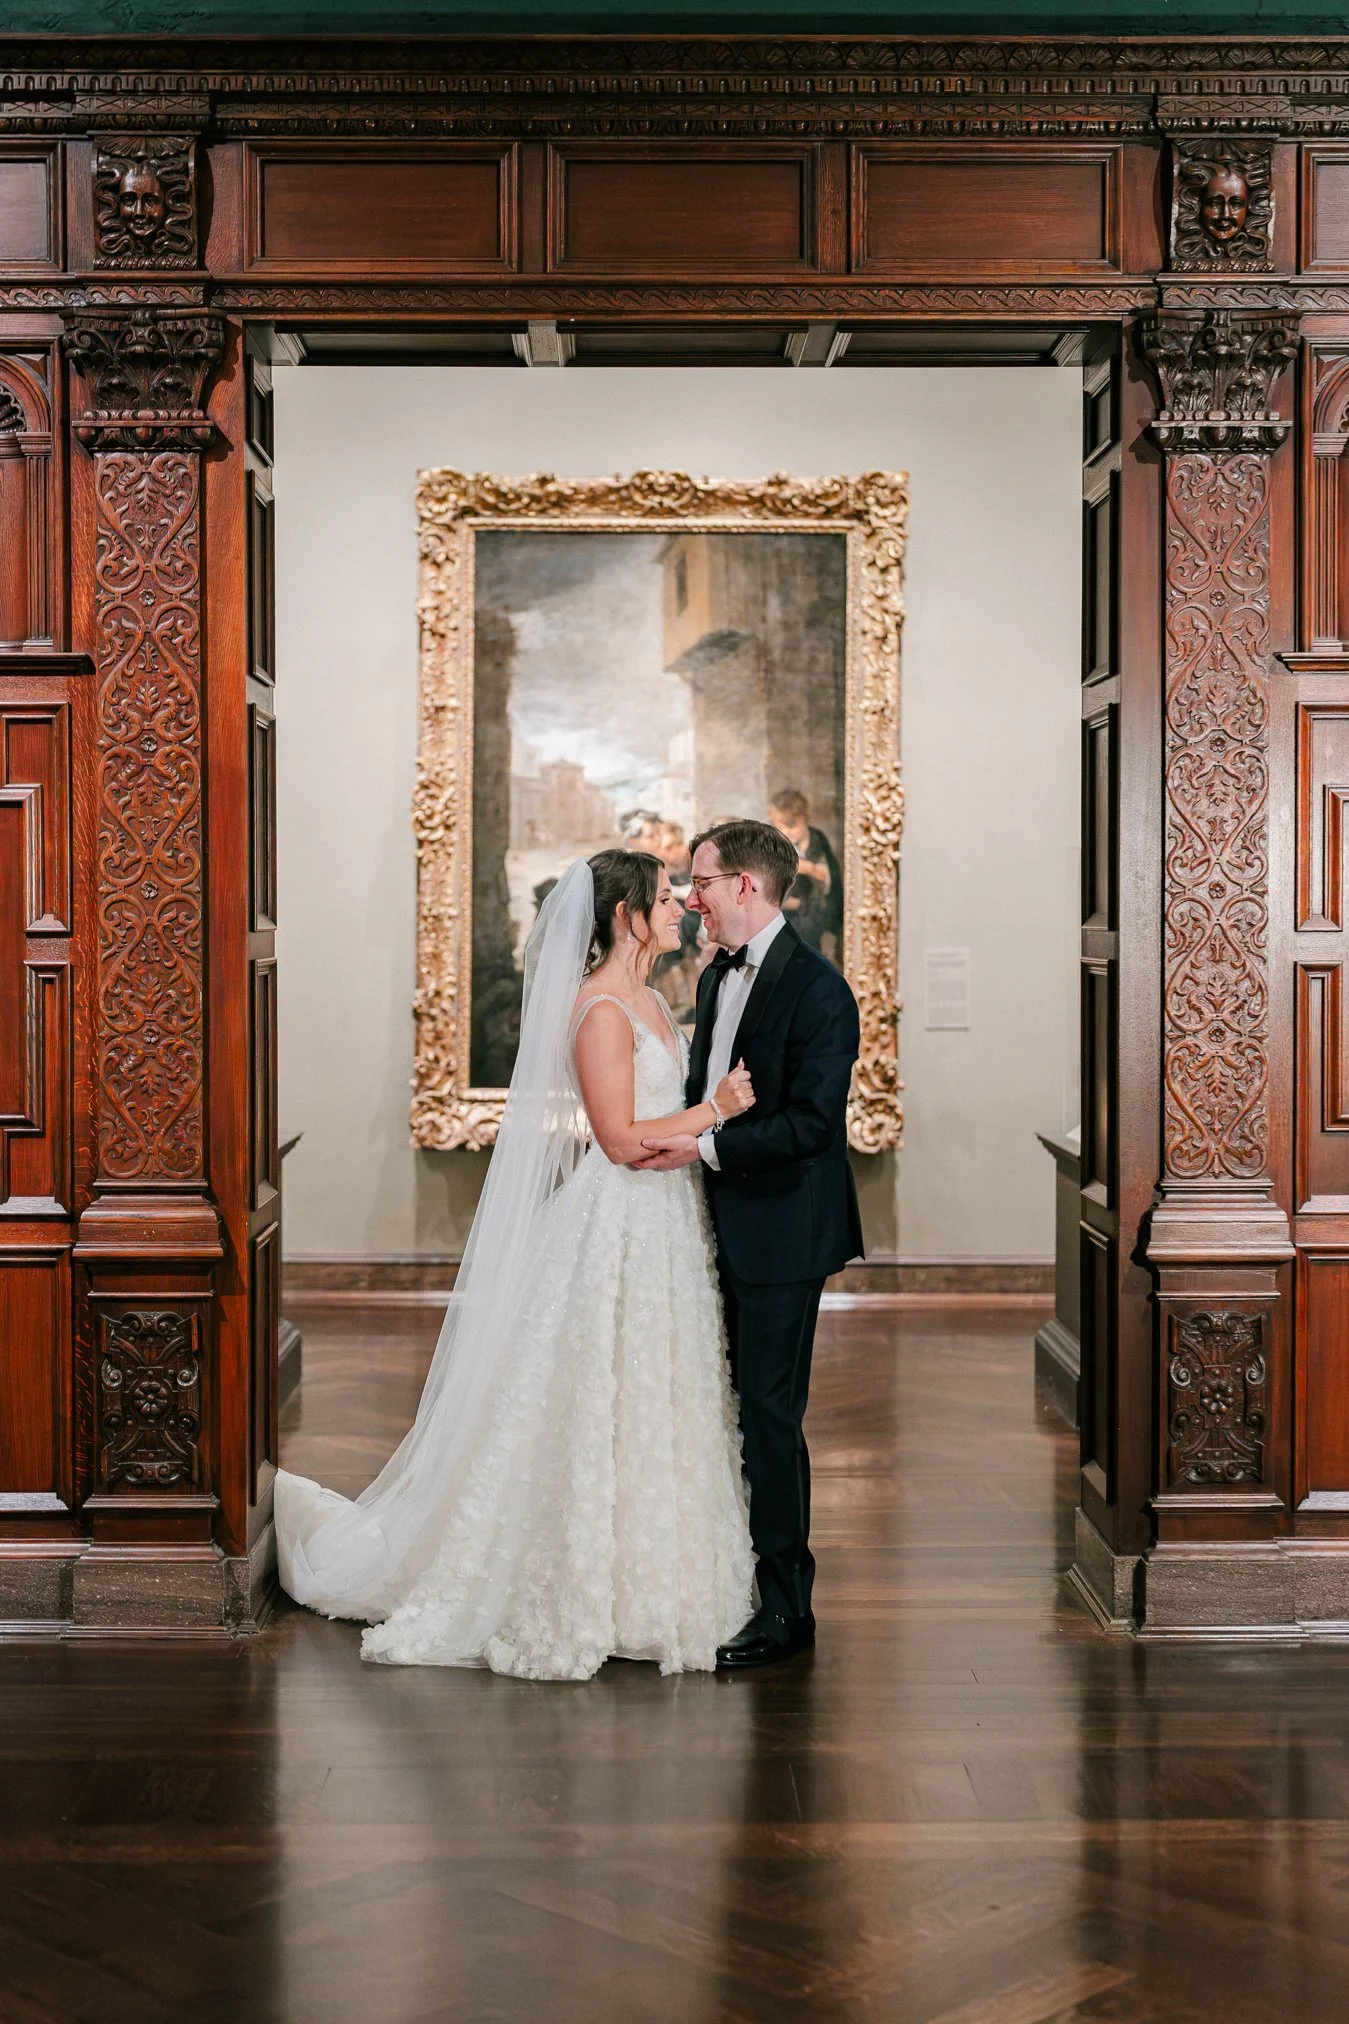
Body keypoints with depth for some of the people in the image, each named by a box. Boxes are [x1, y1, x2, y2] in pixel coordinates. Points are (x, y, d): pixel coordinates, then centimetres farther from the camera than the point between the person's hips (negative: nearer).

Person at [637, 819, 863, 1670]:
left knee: (770, 1412, -4)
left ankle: (785, 1608, 6)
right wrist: (666, 1131, 7)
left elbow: (809, 1123, -21)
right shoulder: (717, 977, 13)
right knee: (737, 1407, 14)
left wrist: (704, 1147, -21)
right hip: (724, 1228, 9)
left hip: (782, 1232, -9)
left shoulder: (817, 989, -15)